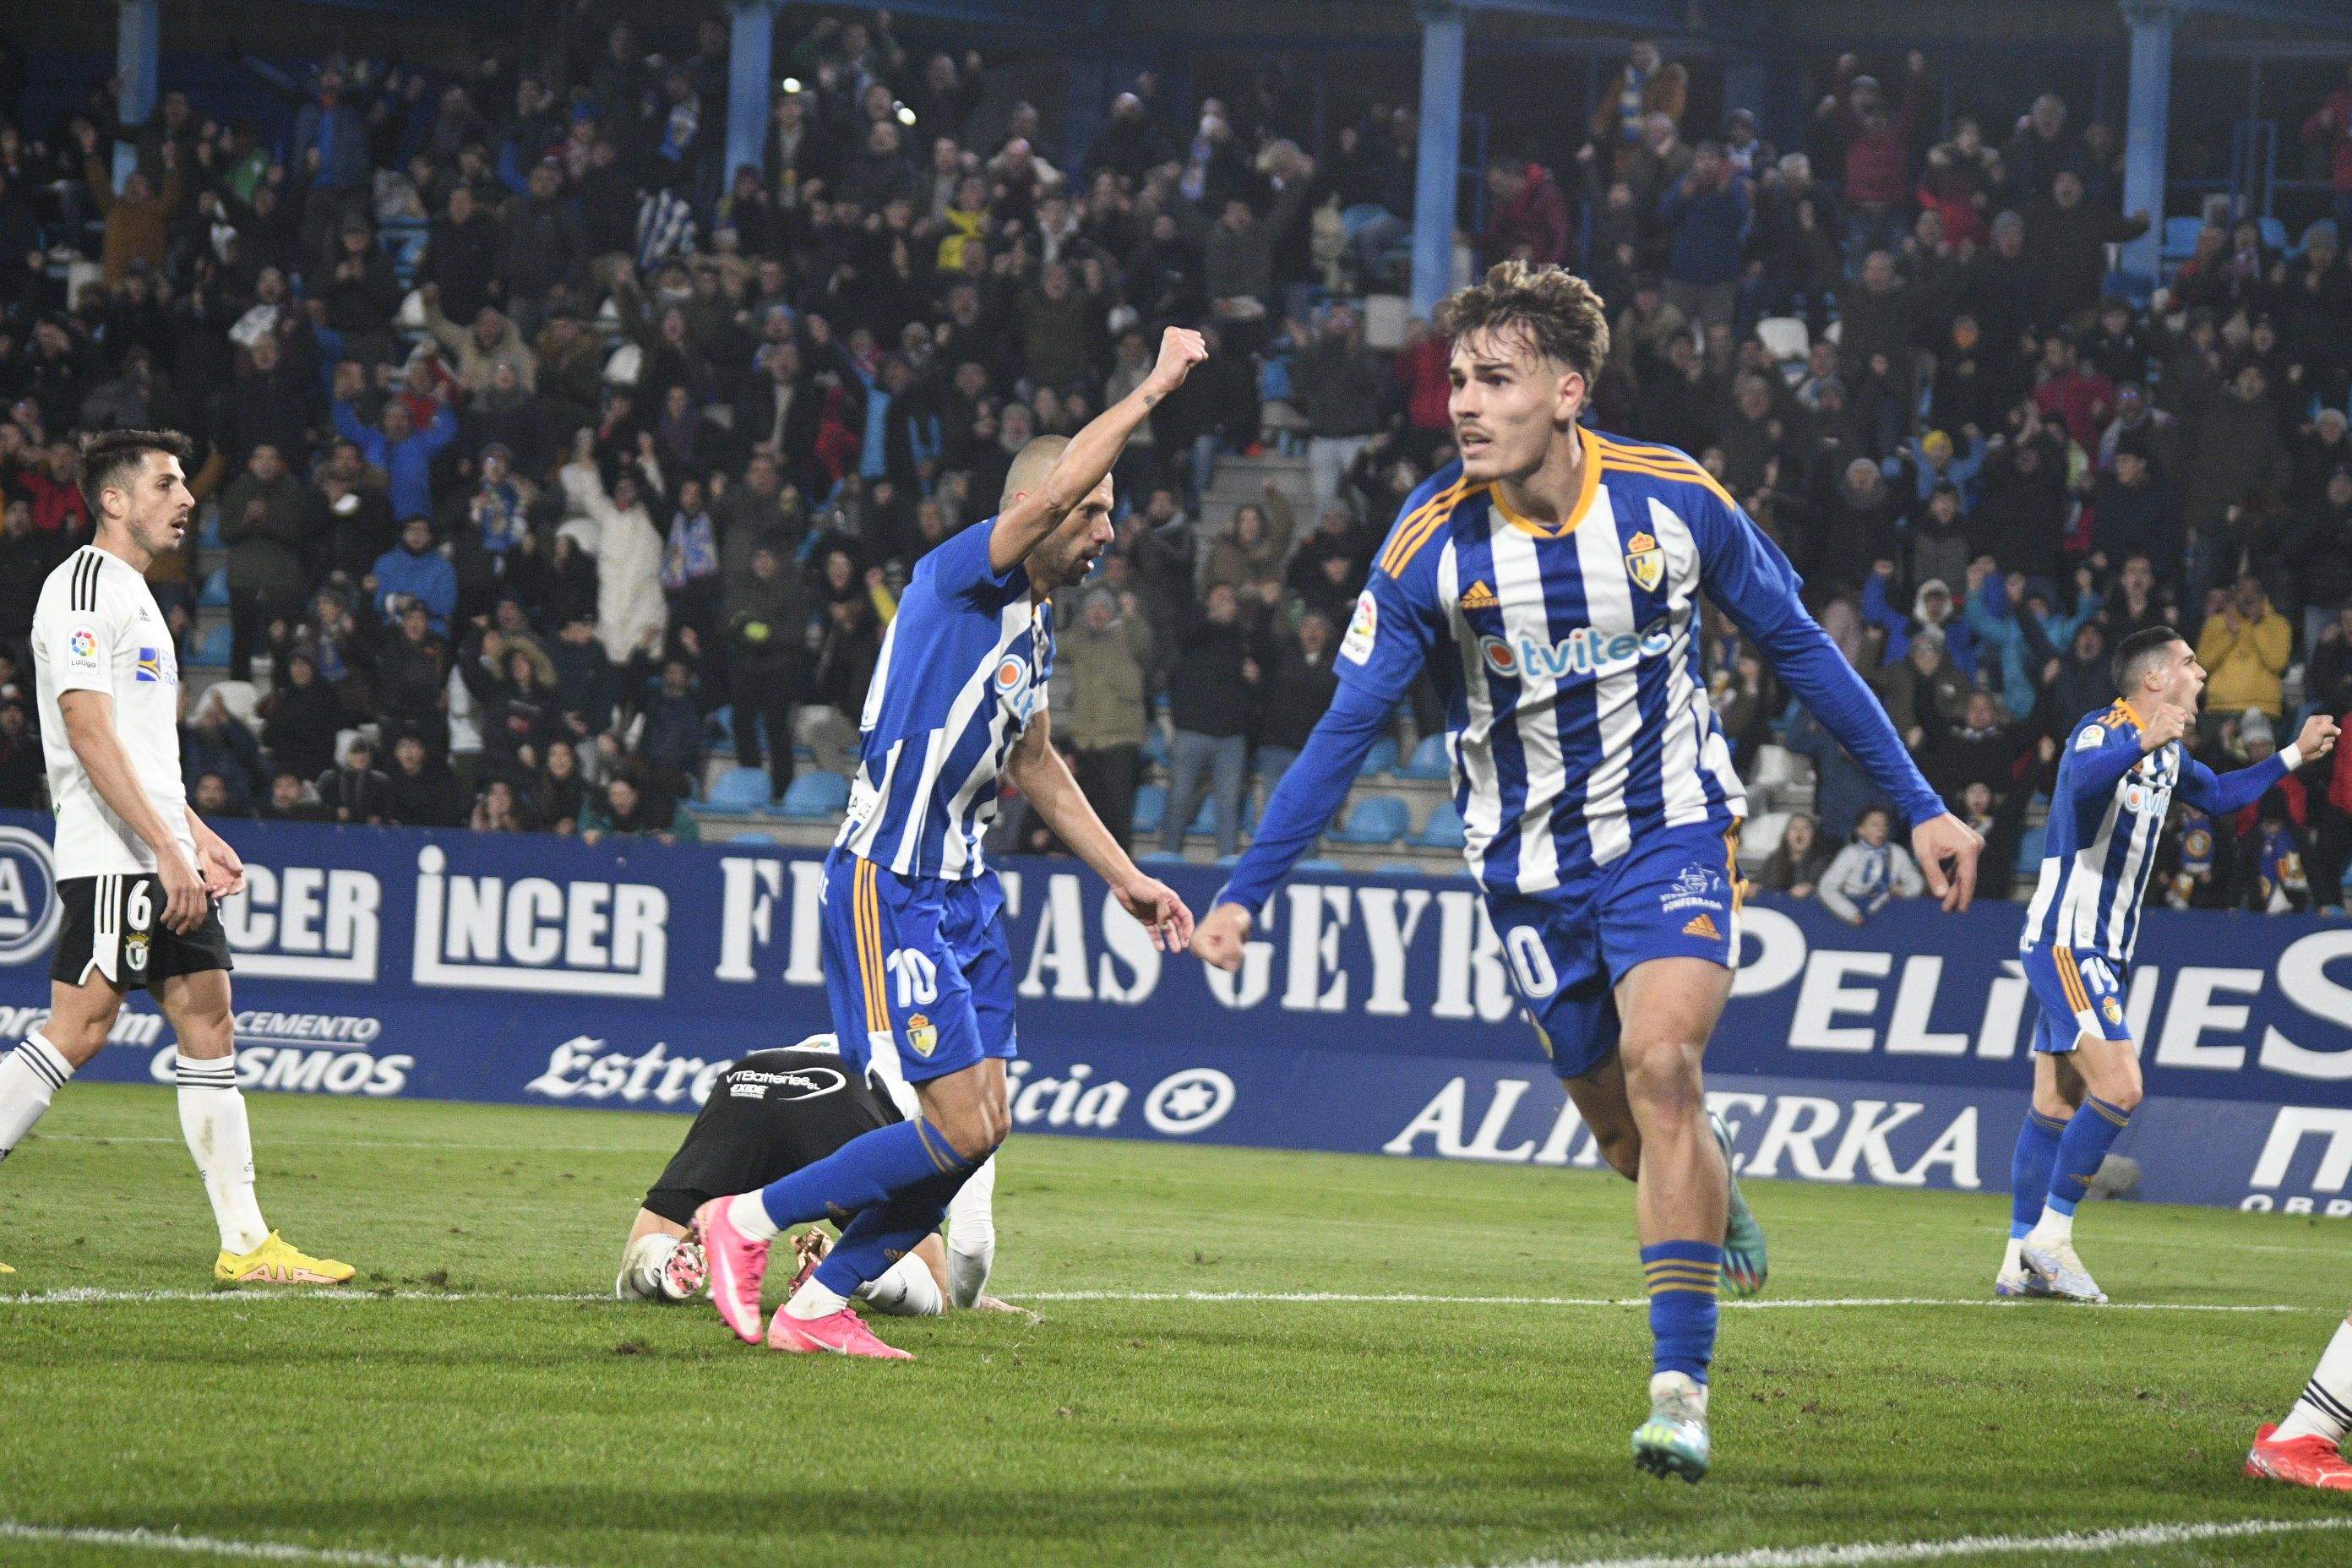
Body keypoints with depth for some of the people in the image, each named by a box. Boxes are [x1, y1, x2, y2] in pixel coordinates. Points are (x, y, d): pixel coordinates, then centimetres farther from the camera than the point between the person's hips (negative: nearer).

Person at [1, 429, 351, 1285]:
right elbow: (90, 737, -18)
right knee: (78, 1026, -14)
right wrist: (168, 850, -21)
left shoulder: (133, 594, 22)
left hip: (161, 856, 10)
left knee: (210, 1026, 5)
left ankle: (247, 1243, 4)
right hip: (111, 856, -10)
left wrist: (197, 837, 21)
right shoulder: (83, 589, -9)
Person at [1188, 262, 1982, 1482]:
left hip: (1671, 832, -2)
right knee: (1623, 1127, 7)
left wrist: (1918, 805, 4)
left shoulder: (1673, 499, -13)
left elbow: (1798, 648, 1)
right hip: (1531, 865, 2)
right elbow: (1348, 727, -7)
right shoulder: (1432, 543, -13)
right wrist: (1245, 891, -11)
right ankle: (1716, 1208, 44)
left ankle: (1681, 1387, -21)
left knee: (1659, 1065, -22)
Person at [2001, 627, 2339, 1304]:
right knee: (2118, 1089, -19)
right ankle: (2049, 1236, -12)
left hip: (2103, 950, 9)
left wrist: (2293, 756, 32)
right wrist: (2142, 744, -55)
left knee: (2057, 1108, 7)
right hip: (2066, 940, -9)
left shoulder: (2166, 752, 14)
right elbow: (2082, 780, -39)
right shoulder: (2103, 731, -14)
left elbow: (2217, 795, 35)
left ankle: (2021, 1261, 8)